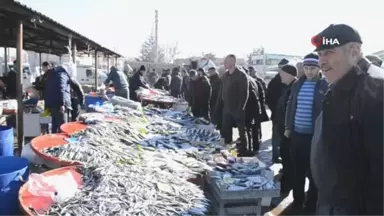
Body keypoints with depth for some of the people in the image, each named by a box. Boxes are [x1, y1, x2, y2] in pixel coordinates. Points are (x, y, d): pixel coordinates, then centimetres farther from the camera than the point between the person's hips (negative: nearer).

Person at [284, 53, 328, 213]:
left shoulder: (326, 85, -6)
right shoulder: (297, 84, 8)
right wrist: (288, 127, 10)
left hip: (315, 135, -4)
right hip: (297, 134, 5)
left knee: (313, 171, 7)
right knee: (297, 170, 14)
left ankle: (311, 204, 22)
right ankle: (297, 200, 29)